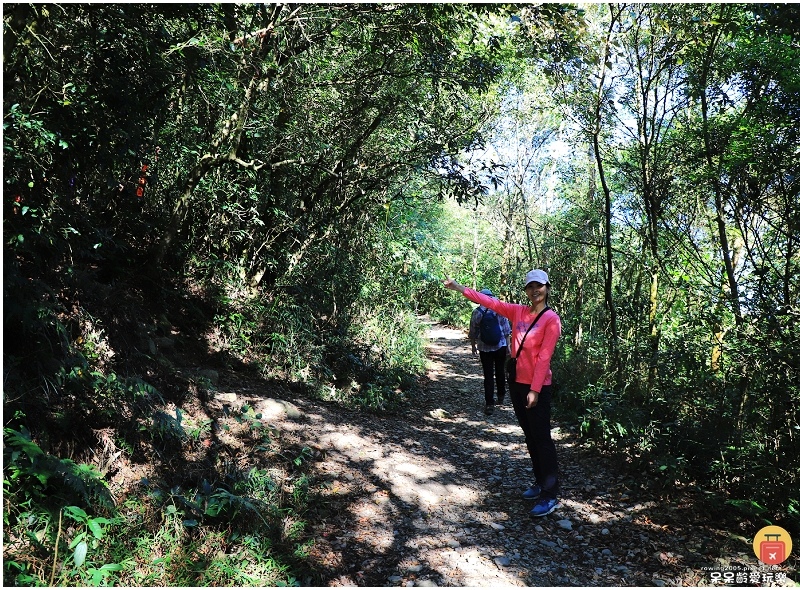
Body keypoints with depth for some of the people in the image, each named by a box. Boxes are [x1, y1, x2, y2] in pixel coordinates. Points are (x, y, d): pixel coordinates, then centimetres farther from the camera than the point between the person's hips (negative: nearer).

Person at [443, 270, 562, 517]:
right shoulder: (518, 312, 6)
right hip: (517, 383, 7)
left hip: (538, 386, -7)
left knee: (542, 438, -2)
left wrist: (535, 390, -18)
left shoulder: (551, 319, -11)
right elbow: (488, 301, 6)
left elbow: (544, 357, -15)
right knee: (530, 436, 15)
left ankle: (550, 495, 6)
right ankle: (540, 483, 29)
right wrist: (458, 287, 2)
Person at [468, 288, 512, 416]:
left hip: (484, 348, -1)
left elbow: (473, 332, 2)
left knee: (488, 375, 3)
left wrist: (473, 346, 15)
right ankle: (501, 397, 33)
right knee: (500, 372, 18)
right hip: (500, 346, 1)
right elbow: (506, 330, -2)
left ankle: (489, 404, -2)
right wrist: (508, 346, 7)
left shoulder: (476, 312, -5)